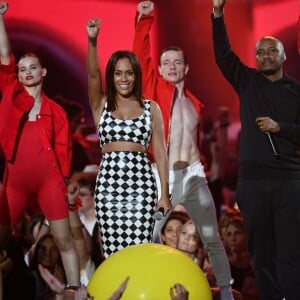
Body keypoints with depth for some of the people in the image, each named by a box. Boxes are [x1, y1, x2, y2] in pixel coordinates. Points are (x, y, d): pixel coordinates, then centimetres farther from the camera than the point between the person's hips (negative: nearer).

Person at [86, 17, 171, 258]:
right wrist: (92, 41, -26)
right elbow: (93, 74, -9)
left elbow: (160, 152, 6)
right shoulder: (101, 105, 9)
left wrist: (165, 194, -1)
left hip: (141, 183, -1)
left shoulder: (151, 108, 8)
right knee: (112, 250, 0)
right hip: (108, 182, 1)